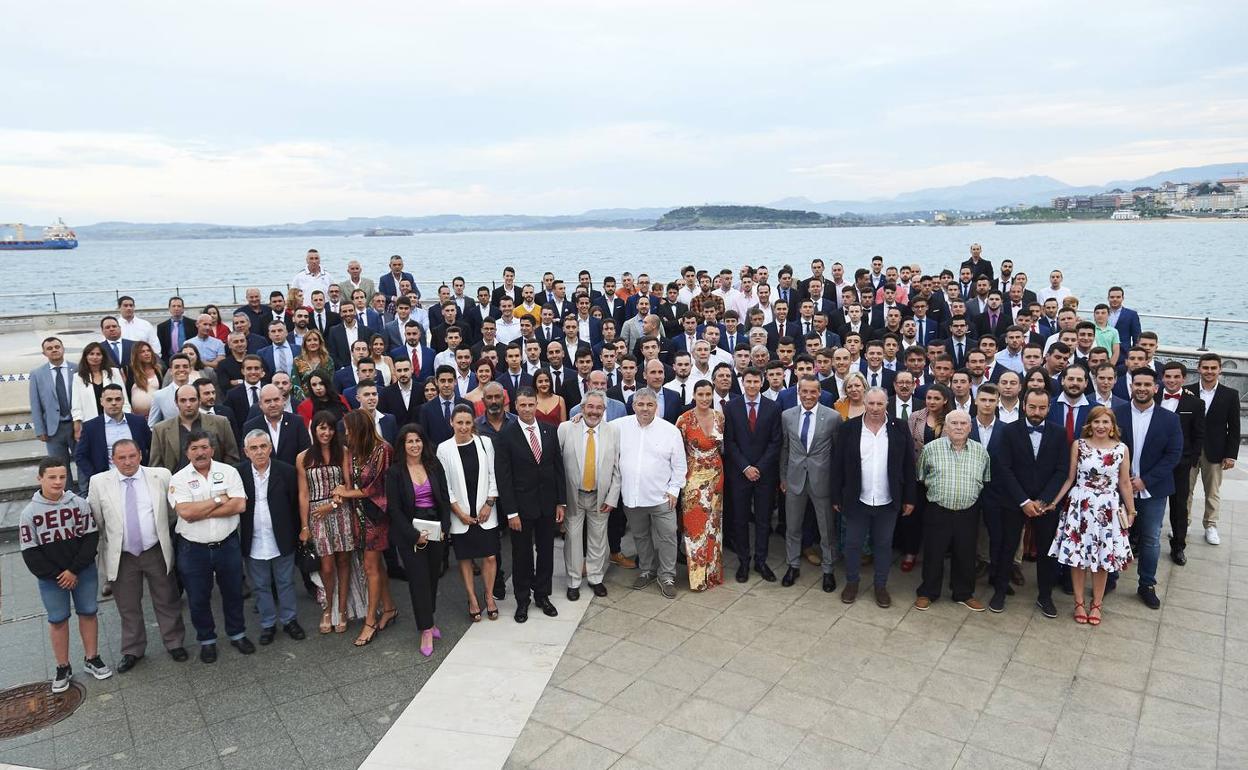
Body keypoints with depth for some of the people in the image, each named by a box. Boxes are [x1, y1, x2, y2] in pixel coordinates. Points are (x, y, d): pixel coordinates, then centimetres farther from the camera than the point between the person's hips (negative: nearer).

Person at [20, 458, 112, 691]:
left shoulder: (80, 504, -9)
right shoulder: (29, 513, -8)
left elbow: (91, 538, -8)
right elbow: (30, 552, -6)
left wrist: (74, 570, -13)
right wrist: (56, 575, -11)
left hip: (83, 572, 0)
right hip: (50, 578, 0)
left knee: (88, 612, 10)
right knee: (57, 619, 8)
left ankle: (92, 659, 25)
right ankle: (63, 668, 22)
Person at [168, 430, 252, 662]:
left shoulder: (228, 471, -3)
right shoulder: (178, 479, -6)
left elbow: (239, 505, -15)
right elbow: (186, 512, -20)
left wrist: (201, 512, -17)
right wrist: (219, 500, -15)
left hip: (227, 545, 1)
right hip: (193, 549, -1)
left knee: (233, 592, 15)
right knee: (198, 598, 13)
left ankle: (237, 634, 35)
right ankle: (207, 640, 33)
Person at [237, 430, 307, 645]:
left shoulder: (287, 471, -8)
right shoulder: (238, 473, -7)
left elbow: (295, 505, -2)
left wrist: (295, 535, -2)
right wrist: (237, 541, -2)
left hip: (282, 541, -1)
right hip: (253, 544, 1)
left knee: (285, 583, 13)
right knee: (261, 586, 14)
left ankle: (289, 620, 29)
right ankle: (268, 624, 29)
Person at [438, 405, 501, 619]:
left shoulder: (485, 442, -2)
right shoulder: (444, 449, -5)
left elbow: (493, 475, 1)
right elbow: (444, 485, -4)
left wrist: (488, 504, -6)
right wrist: (459, 512, -7)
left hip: (485, 512, 1)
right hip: (460, 514, 0)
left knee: (490, 556, 2)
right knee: (464, 558, 9)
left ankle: (489, 597, 21)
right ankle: (472, 600, 23)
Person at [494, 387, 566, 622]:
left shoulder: (549, 431, 1)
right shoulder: (506, 435, -11)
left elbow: (558, 468, 5)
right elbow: (503, 477, -11)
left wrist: (561, 502, 3)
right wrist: (511, 512, -13)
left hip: (547, 504, 3)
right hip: (522, 505, -3)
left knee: (546, 551, 14)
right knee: (522, 555, 10)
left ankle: (542, 595, 31)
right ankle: (522, 600, 26)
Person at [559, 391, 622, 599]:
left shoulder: (613, 431, -3)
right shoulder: (566, 429, -9)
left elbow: (617, 469, -1)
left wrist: (612, 498, -5)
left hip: (601, 497, 1)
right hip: (573, 496, -1)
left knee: (598, 539, 14)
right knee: (573, 537, 9)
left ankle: (596, 578, 33)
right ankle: (574, 582, 25)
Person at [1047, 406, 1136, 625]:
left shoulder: (1121, 449, -2)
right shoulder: (1078, 445, -3)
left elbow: (1125, 483, 5)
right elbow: (1070, 478, 3)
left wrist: (1131, 511, 9)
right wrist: (1054, 501, 1)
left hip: (1108, 509, 0)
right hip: (1080, 506, 0)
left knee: (1103, 558, 8)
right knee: (1077, 556, 6)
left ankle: (1096, 604, 25)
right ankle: (1079, 603, 23)